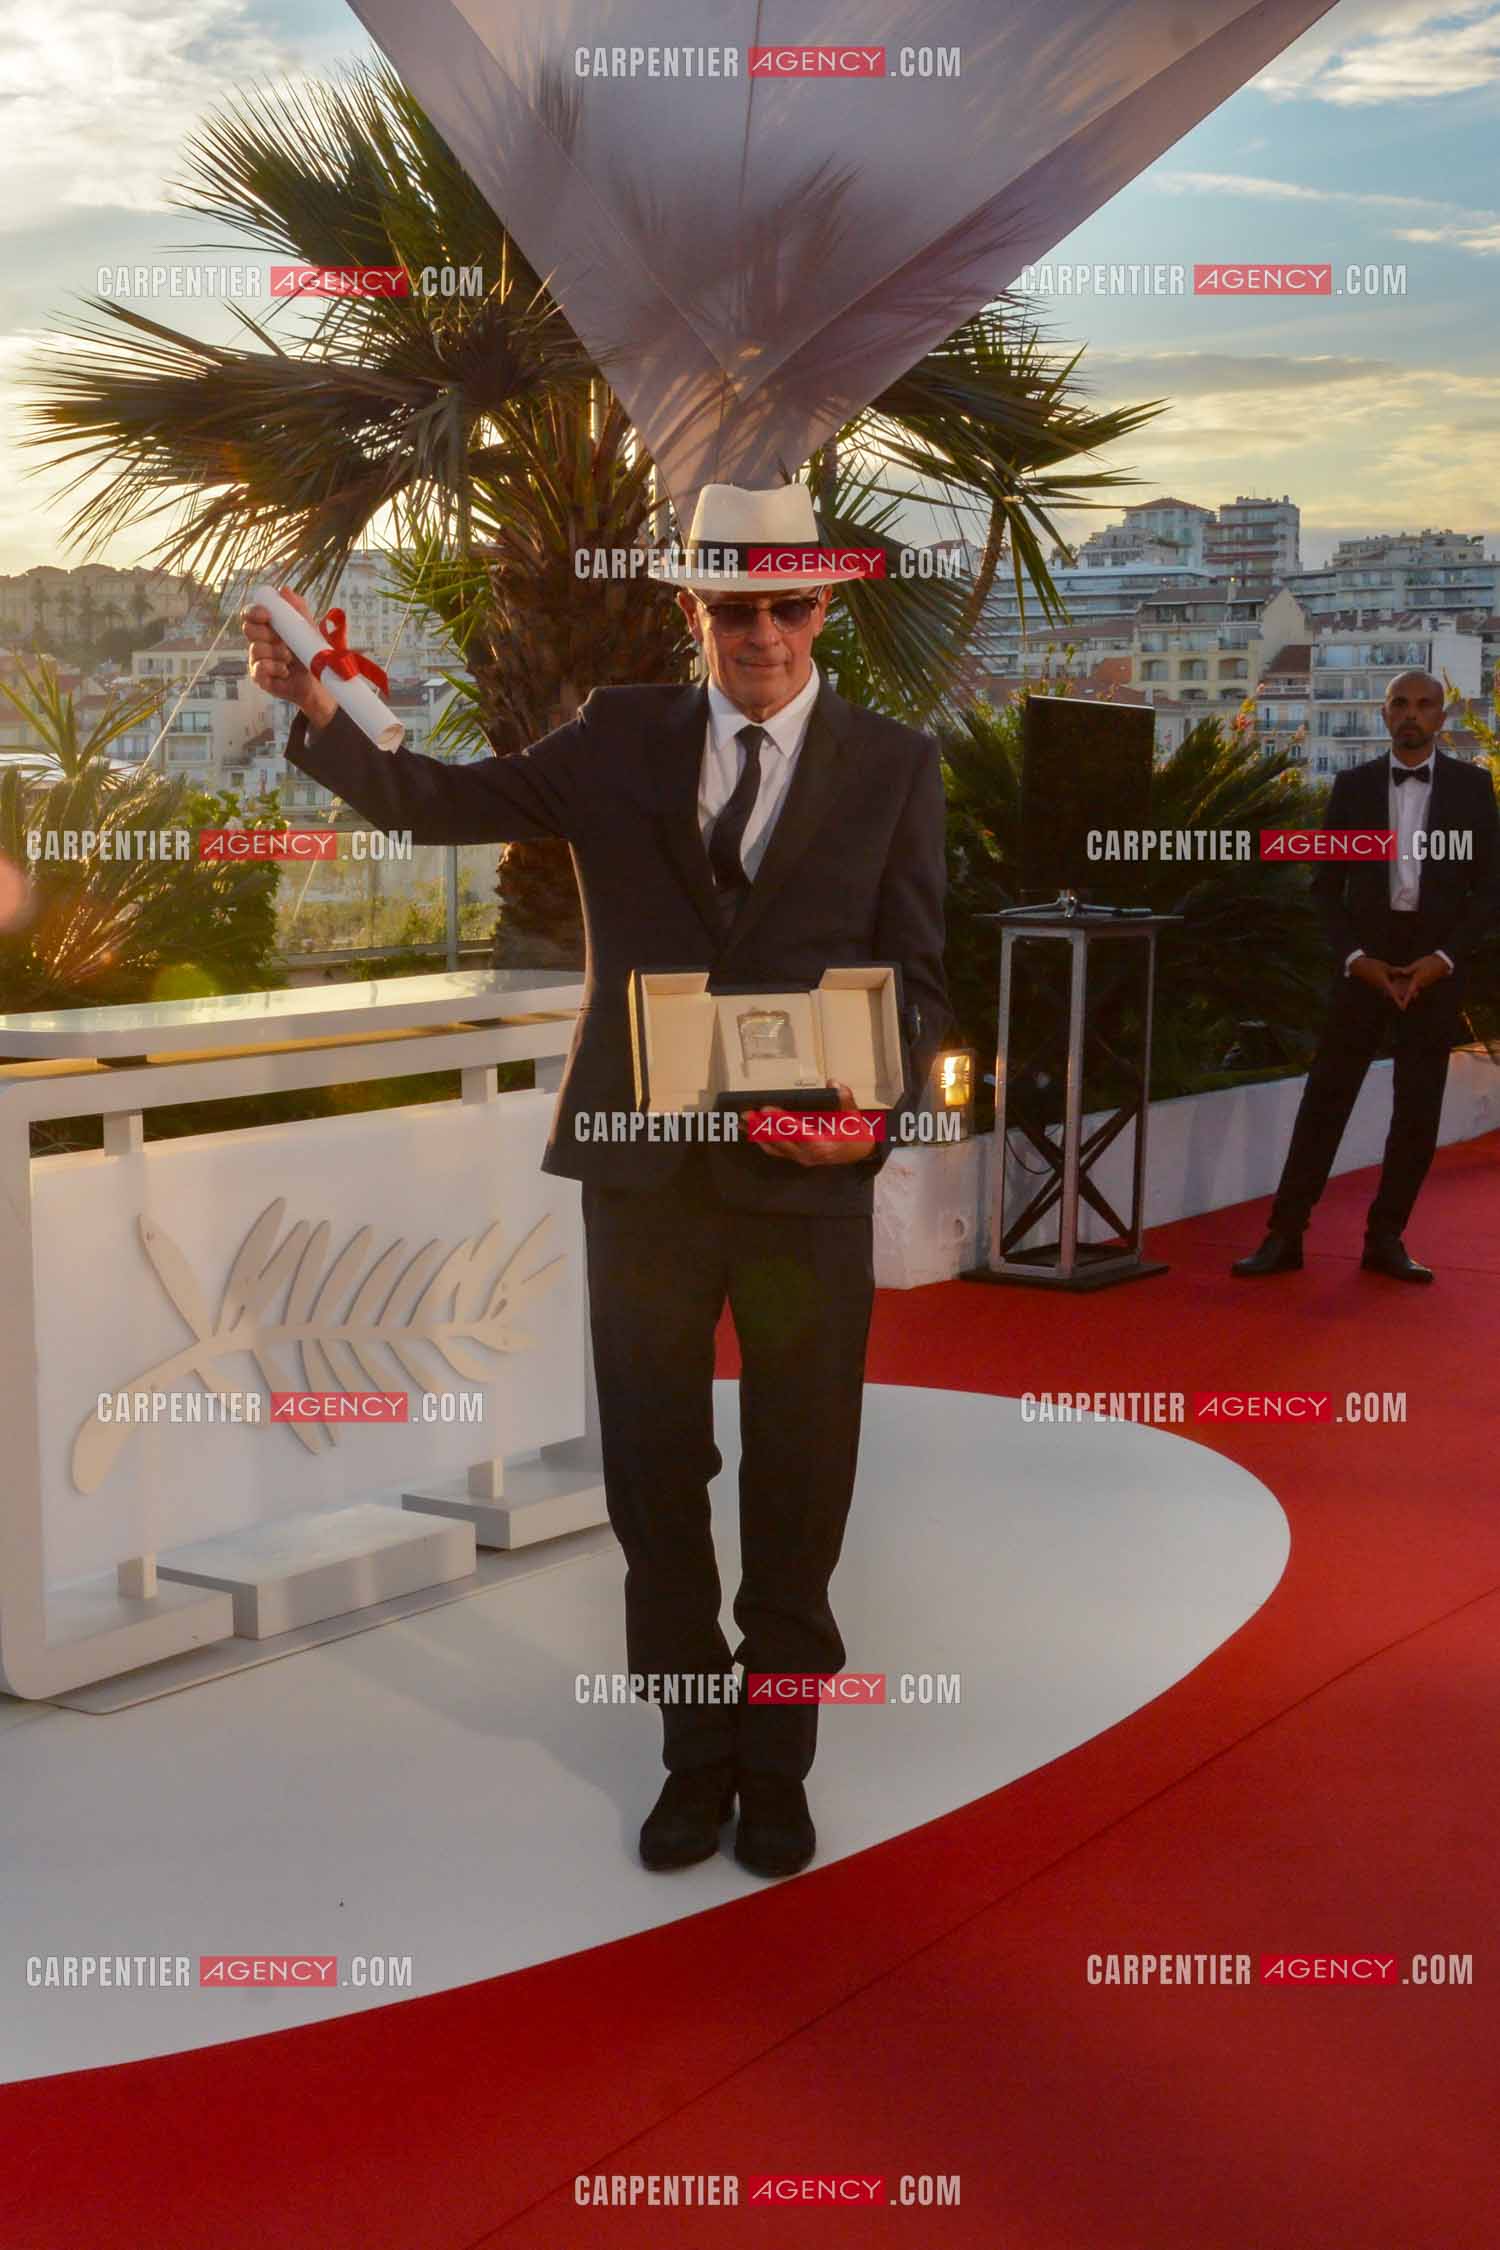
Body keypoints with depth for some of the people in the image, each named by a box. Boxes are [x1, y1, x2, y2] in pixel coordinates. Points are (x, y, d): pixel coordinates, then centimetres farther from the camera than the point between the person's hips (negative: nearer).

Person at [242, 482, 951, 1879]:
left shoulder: (893, 765, 2)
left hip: (809, 1174, -1)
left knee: (798, 1492, 10)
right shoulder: (623, 739, 6)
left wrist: (879, 1107, -18)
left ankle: (777, 1764, 29)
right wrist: (319, 711, -14)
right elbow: (444, 804, 3)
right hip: (642, 1168, 1)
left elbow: (917, 974, 0)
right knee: (655, 1483, 11)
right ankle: (694, 1754, 29)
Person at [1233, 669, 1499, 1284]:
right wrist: (1355, 956, -8)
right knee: (1325, 1097, -3)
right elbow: (1327, 885, 5)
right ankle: (1284, 1236, -1)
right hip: (1365, 963, 0)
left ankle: (1386, 1240, 14)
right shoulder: (1353, 786, 5)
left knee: (1417, 1111, 4)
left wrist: (1444, 957, -9)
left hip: (1436, 967, 0)